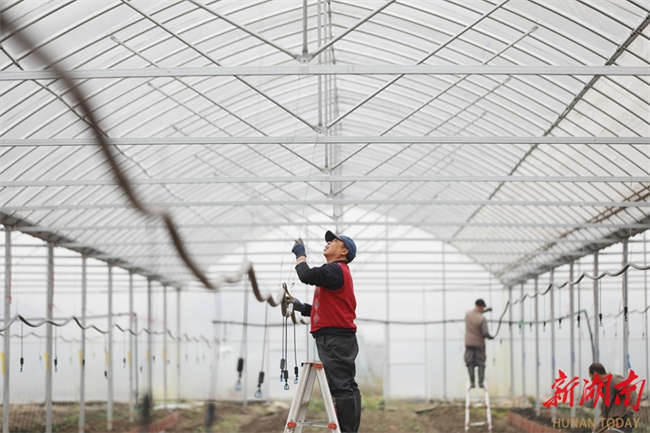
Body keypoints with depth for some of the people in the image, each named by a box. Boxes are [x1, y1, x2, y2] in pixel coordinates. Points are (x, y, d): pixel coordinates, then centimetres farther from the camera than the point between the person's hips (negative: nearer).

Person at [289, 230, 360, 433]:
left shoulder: (336, 270, -8)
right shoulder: (335, 272, 25)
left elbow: (307, 275, -21)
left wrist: (300, 254, -4)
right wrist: (302, 307, 15)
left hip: (335, 339, -11)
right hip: (336, 339, 11)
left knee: (341, 387, -14)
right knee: (345, 387, 6)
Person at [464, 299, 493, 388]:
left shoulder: (467, 314, -6)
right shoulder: (482, 319, -21)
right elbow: (485, 334, -24)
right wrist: (490, 337, -2)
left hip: (469, 343, 3)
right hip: (479, 343, -3)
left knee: (470, 363, 7)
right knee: (481, 363, 6)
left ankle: (472, 382, 4)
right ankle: (480, 382, 4)